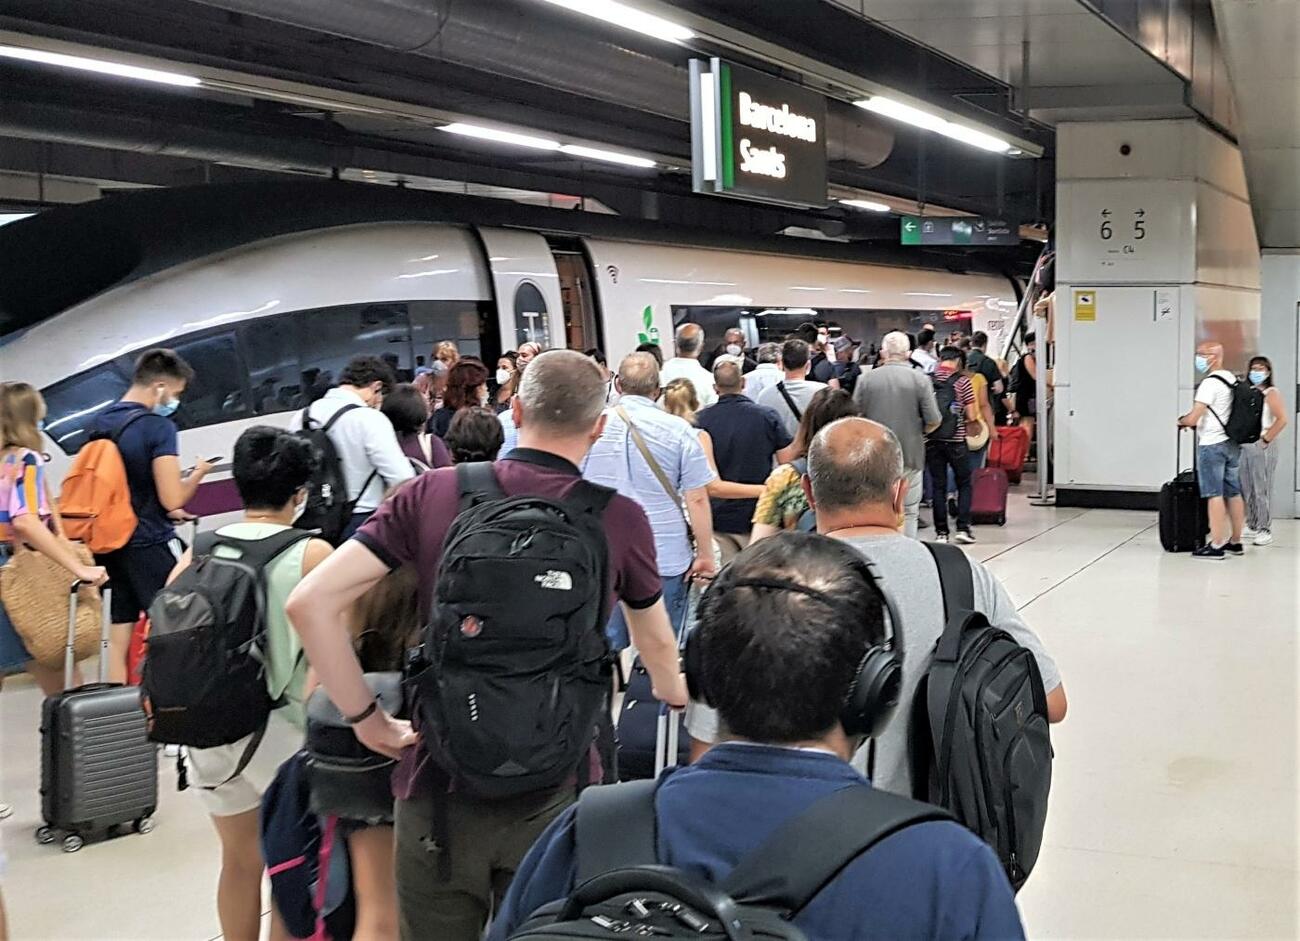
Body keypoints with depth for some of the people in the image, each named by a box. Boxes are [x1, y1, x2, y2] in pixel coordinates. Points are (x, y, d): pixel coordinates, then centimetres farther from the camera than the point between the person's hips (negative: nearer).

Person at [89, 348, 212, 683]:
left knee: (120, 635, 10)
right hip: (150, 544, -7)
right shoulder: (158, 426, -15)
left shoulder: (99, 423, 8)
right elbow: (173, 499, -19)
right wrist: (198, 473, 0)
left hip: (111, 541, 7)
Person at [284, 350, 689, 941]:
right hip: (555, 795, -1)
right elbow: (654, 642, 14)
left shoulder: (433, 494, -4)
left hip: (439, 785, 1)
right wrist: (673, 695, 36)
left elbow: (310, 602, -8)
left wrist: (368, 720, 1)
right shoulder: (619, 519, -4)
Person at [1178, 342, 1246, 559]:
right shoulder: (1233, 380, 11)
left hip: (1212, 445, -8)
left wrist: (1182, 421, 3)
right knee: (1234, 494, 11)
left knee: (1215, 495, -6)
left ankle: (1216, 545, -6)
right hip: (1232, 443, 8)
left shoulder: (1210, 383, -16)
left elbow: (1192, 419, -18)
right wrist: (1195, 421, 23)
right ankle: (1235, 542, 18)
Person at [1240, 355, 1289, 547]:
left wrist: (1266, 440, -14)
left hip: (1261, 447, -6)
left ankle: (1265, 530, -1)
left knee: (1262, 490, -5)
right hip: (1244, 446, 6)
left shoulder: (1271, 393, -3)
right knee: (1246, 489, 8)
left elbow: (1282, 420, -14)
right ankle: (1252, 526, 17)